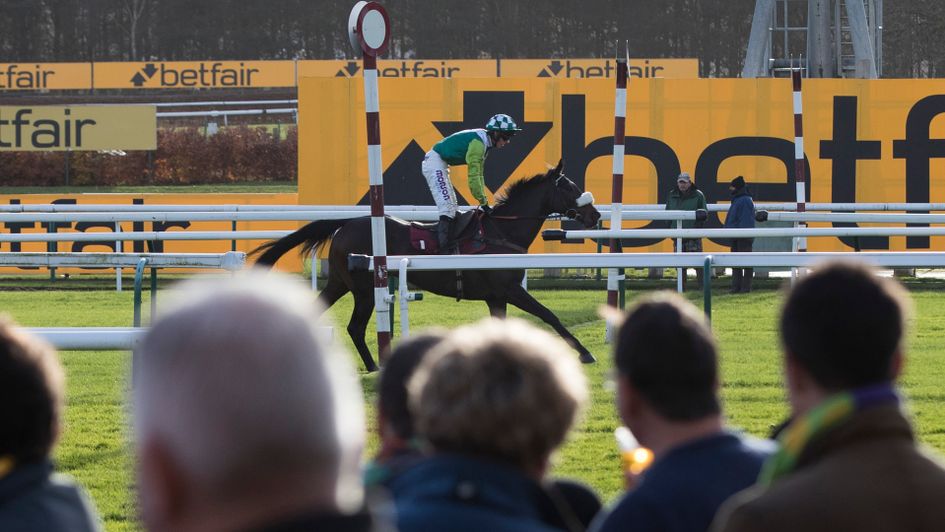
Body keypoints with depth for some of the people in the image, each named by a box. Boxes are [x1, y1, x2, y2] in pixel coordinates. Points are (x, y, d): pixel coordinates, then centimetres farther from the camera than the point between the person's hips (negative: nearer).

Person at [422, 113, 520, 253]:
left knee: (452, 208, 14)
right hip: (435, 162, -11)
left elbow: (479, 174, 14)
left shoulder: (484, 143, 9)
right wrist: (483, 202, -18)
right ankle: (444, 249, -27)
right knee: (446, 206, -20)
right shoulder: (478, 142, -22)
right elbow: (473, 176, -24)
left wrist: (484, 200, 10)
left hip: (440, 165, 11)